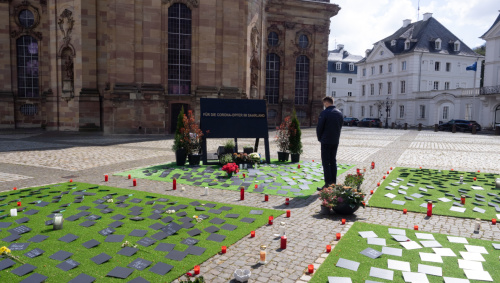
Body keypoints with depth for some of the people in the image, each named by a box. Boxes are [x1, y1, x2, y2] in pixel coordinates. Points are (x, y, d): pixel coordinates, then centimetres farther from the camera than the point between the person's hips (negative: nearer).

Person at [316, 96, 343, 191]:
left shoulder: (324, 113, -13)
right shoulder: (340, 113, 9)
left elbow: (319, 127, -10)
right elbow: (340, 127, 13)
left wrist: (320, 138, 4)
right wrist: (336, 137, 15)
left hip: (326, 142, -7)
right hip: (335, 141, 7)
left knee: (326, 162, -3)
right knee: (333, 161, 13)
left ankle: (328, 184, -4)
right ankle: (333, 183, 17)